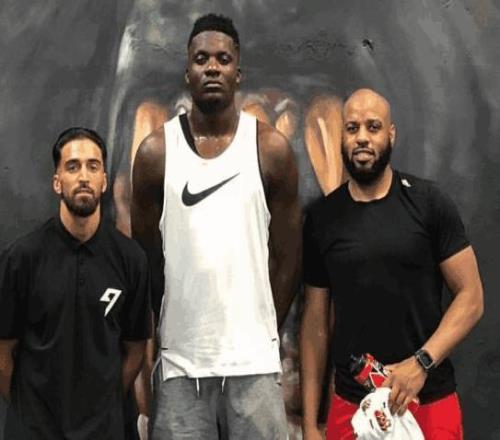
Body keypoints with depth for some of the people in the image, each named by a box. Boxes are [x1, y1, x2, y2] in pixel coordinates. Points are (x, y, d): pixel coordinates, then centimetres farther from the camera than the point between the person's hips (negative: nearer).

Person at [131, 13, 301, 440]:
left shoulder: (271, 147, 0)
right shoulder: (155, 151, 1)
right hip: (180, 360, 0)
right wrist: (156, 338, 9)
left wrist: (263, 332, 8)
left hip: (252, 359, 0)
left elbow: (287, 253, 5)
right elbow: (144, 256, 7)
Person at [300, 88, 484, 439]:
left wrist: (421, 362, -19)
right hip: (350, 405, 2)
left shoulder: (428, 203, -4)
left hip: (429, 402, -2)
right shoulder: (322, 218, 2)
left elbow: (470, 296, -5)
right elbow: (316, 320, 4)